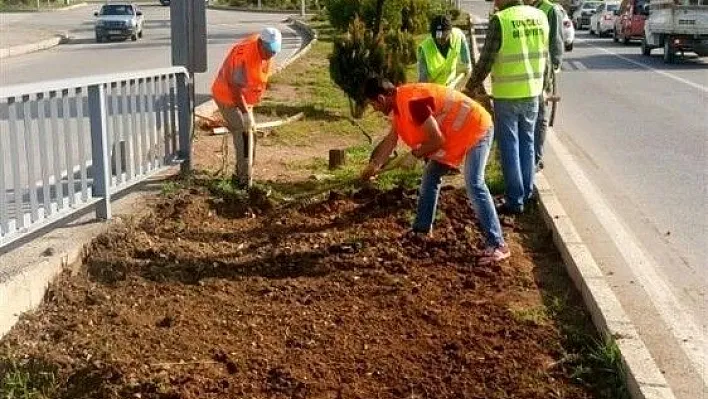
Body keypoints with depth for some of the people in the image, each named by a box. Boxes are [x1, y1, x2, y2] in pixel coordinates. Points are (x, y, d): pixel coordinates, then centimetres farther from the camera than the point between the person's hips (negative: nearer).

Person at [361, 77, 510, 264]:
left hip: (476, 128, -10)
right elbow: (391, 139, 19)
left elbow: (438, 140, -25)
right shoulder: (399, 102, 5)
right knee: (431, 176, 14)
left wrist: (415, 154, -8)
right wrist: (374, 164, 20)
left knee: (474, 185, -20)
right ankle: (422, 230, 26)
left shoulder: (411, 102, -27)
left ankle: (498, 245, -20)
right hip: (455, 134, 10)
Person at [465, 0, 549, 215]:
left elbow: (486, 59, -11)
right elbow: (544, 56, 10)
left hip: (506, 95, -5)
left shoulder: (500, 20, -14)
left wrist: (472, 85, 2)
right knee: (526, 143, 18)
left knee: (509, 147, 3)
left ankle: (515, 200, 6)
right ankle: (527, 192, 28)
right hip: (532, 93, 5)